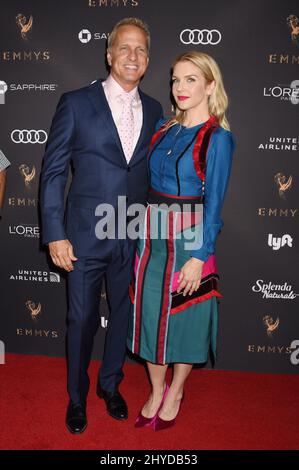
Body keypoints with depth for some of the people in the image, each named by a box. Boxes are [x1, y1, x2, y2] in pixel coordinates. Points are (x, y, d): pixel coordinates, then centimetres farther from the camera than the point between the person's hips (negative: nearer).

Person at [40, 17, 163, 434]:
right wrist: (55, 234, -10)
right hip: (85, 236, -3)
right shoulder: (76, 103, -5)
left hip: (134, 238, 3)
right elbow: (53, 172, -5)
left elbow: (153, 173, 10)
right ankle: (77, 396, 35)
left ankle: (110, 384, 41)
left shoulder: (153, 110, 6)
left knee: (123, 314, 16)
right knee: (82, 319, 10)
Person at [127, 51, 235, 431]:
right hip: (151, 236, 6)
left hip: (189, 239, -5)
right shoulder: (163, 129, 9)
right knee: (149, 310, 12)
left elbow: (214, 201, -11)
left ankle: (175, 393, 34)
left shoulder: (218, 137, -8)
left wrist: (199, 256, -15)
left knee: (183, 315, 9)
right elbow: (148, 182, 12)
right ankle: (156, 392, 33)